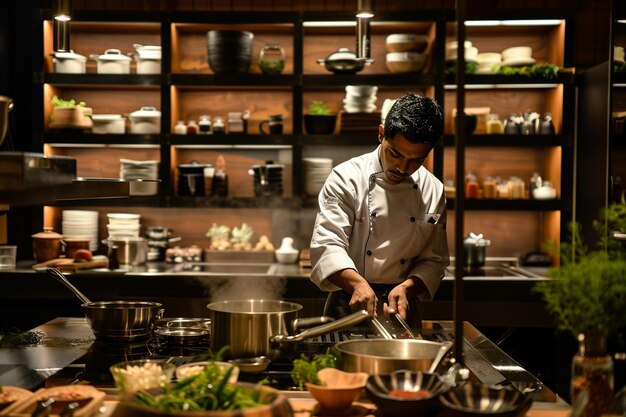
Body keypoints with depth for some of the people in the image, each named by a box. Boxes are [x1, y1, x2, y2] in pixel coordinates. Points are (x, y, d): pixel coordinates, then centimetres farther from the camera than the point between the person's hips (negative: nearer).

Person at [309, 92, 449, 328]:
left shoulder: (433, 191, 3)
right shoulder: (347, 178, -8)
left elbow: (434, 261, 7)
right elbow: (327, 245, -15)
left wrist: (406, 288, -12)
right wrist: (357, 283, -32)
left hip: (402, 309, 3)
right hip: (349, 307, -2)